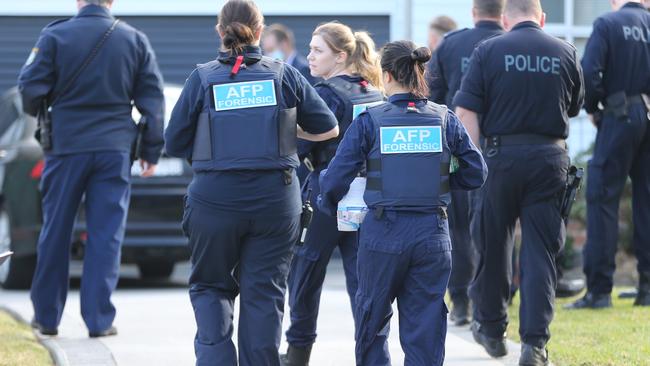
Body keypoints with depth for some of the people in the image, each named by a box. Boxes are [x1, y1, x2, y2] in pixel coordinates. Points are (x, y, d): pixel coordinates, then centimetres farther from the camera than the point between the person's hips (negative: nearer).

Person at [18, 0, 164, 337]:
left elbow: (30, 88, -8)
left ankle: (46, 316, 18)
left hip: (66, 145, -1)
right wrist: (151, 151, 11)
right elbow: (152, 98, 4)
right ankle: (99, 320, -1)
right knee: (106, 234, 3)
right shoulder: (135, 40, 2)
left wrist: (38, 112, 15)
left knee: (55, 232, 10)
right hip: (115, 149, 1)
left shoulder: (55, 36, -5)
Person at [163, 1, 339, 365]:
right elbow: (327, 129, 9)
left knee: (211, 285, 14)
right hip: (275, 199, 1)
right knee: (264, 292, 8)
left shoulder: (203, 78, -1)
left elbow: (175, 143, 3)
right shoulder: (284, 75, 1)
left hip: (215, 198, -1)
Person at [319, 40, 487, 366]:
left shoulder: (369, 121, -5)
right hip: (432, 234, 2)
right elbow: (476, 173, 6)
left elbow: (335, 178, -6)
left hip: (383, 233, -2)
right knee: (426, 326, 5)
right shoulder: (444, 120, 1)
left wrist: (327, 206, 14)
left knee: (371, 317, 18)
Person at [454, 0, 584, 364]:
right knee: (541, 251, 2)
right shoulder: (565, 53, 4)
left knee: (494, 244, 14)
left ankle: (492, 329, 28)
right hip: (551, 157, 1)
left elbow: (466, 111, -7)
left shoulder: (488, 51, -2)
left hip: (502, 155, -1)